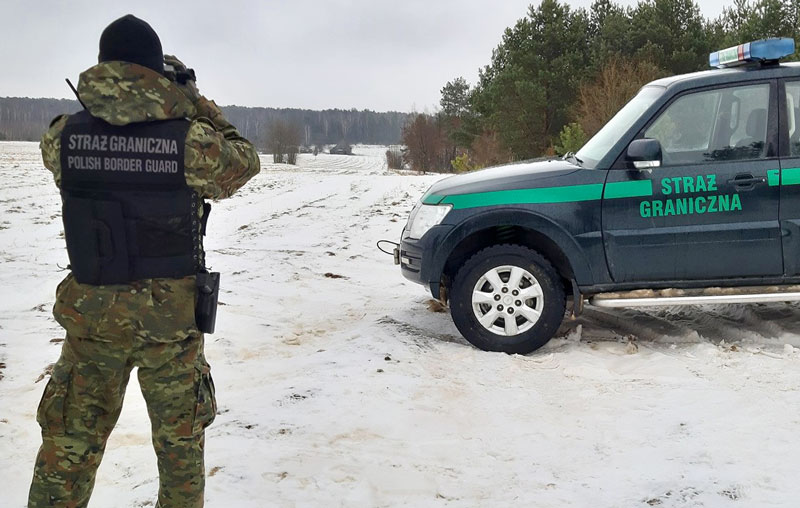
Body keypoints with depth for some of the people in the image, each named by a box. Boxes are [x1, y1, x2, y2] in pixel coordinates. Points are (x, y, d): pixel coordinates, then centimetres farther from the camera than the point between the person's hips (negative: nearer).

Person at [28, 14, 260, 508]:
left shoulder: (63, 135, -7)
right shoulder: (190, 138, -14)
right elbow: (244, 162, 4)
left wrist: (110, 100, 14)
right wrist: (197, 103, 10)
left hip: (90, 313, 2)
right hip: (170, 315, -2)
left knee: (70, 443, 14)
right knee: (180, 438, 16)